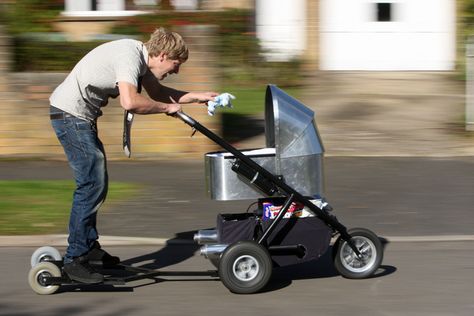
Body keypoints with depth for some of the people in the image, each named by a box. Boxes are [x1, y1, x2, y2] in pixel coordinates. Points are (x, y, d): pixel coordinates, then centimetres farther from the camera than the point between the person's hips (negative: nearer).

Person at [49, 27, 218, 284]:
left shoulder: (140, 55, 8)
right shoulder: (129, 56, -23)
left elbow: (156, 91, 23)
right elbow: (130, 102, -37)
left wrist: (198, 97, 17)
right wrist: (168, 108, -23)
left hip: (80, 116, 11)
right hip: (70, 115, -11)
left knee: (95, 183, 17)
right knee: (92, 185, -11)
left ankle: (89, 247, 28)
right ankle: (74, 259, -9)